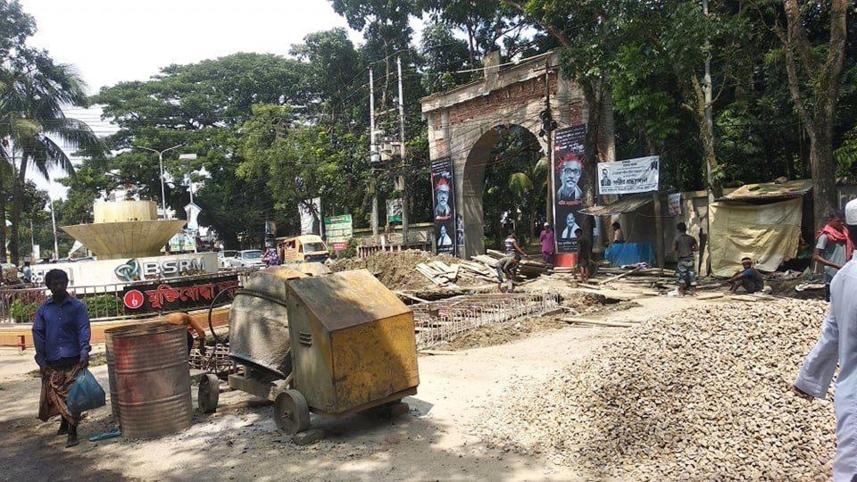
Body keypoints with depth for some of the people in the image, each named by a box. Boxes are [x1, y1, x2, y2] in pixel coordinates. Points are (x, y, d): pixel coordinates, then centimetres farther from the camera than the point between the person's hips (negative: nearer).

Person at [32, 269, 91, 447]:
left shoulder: (77, 306, -1)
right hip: (52, 361, 3)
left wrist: (84, 353, -18)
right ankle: (64, 423, 36)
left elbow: (83, 330, -7)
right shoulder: (44, 309, 5)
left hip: (73, 359, -3)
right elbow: (38, 333, 5)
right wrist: (41, 360, -1)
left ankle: (72, 432, 5)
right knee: (55, 394, 12)